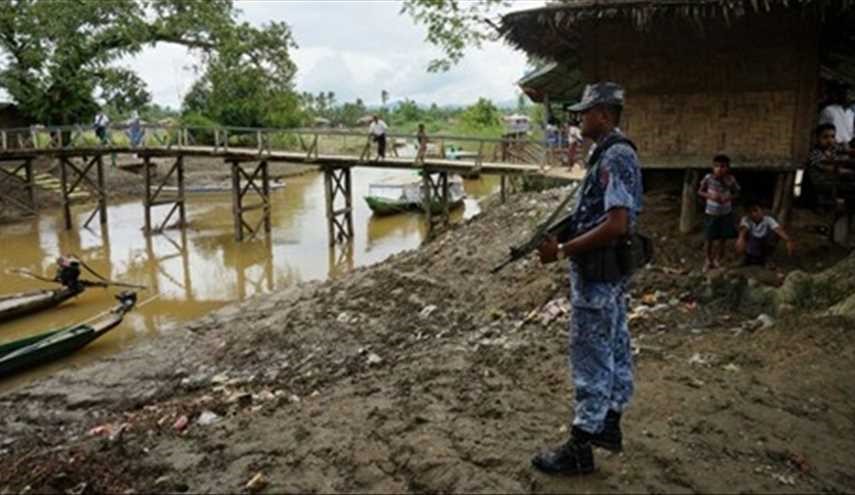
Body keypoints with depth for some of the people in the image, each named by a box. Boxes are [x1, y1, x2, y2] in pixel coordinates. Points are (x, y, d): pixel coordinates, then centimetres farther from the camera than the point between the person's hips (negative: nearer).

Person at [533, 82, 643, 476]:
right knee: (614, 349, 18)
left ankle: (580, 448, 9)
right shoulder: (616, 153, 12)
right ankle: (609, 425, 32)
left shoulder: (614, 157, -21)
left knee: (591, 359, -2)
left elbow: (616, 226, -28)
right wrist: (562, 234, 11)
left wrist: (562, 251, -24)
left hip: (598, 272, -10)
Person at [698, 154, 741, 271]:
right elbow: (700, 191, -2)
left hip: (726, 214, 1)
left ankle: (718, 260, 26)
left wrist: (729, 198, -19)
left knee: (723, 239, 7)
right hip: (711, 213, -1)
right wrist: (710, 196, -20)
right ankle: (709, 260, 27)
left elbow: (736, 193, 1)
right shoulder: (708, 178, -15)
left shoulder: (730, 180, -13)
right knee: (710, 239, 6)